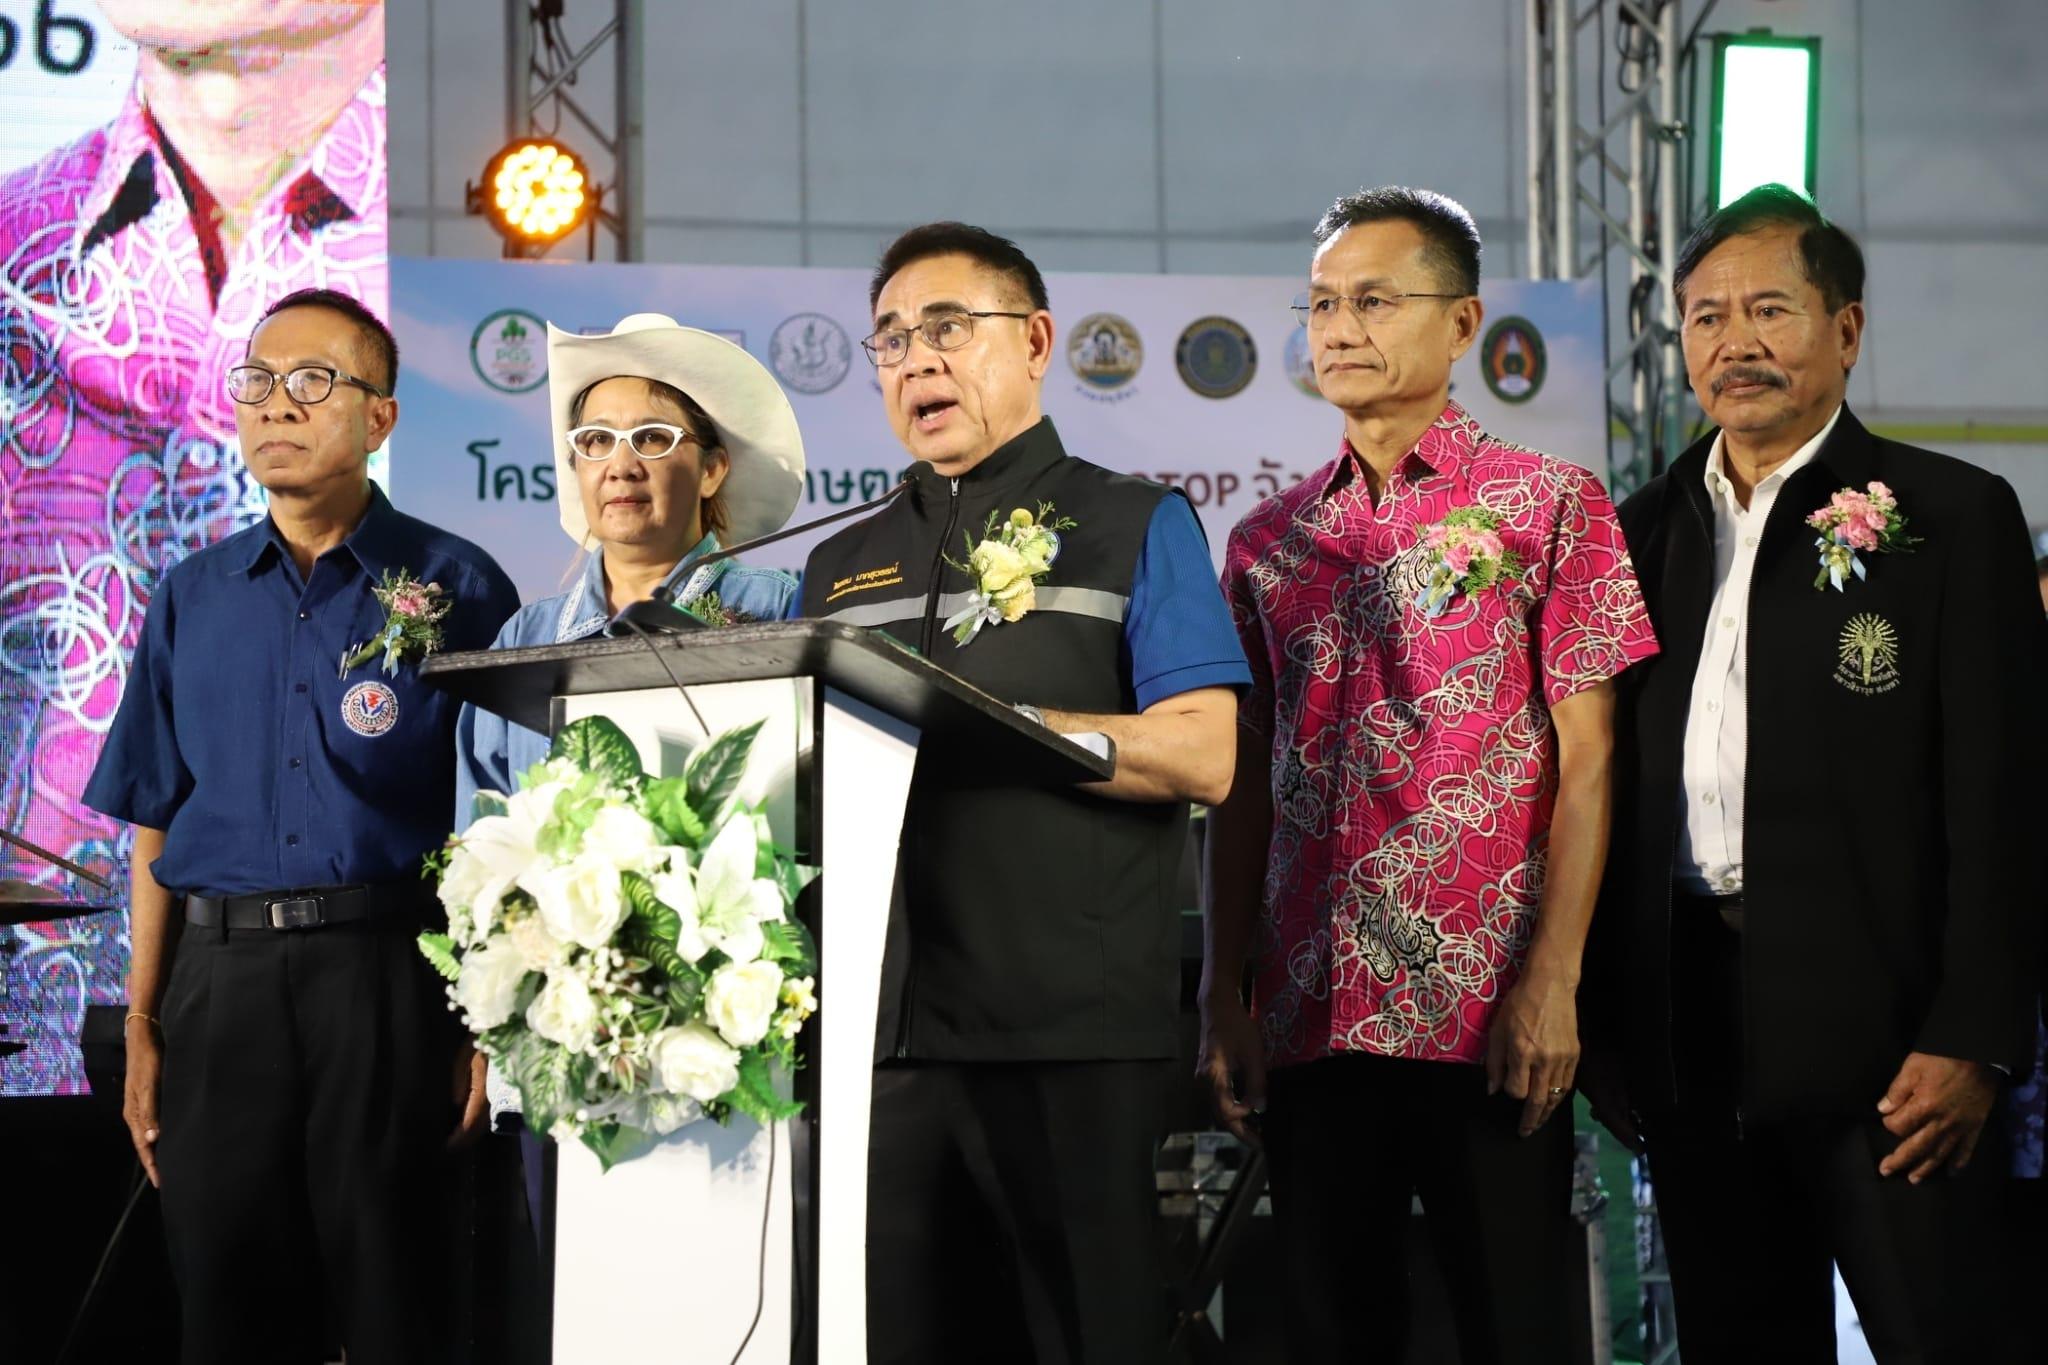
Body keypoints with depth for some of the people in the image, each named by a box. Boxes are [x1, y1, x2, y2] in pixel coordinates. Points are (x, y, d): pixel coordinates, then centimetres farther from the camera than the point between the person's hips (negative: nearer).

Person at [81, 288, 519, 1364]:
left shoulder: (456, 589, 2)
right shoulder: (191, 598, 13)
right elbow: (157, 829, 14)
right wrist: (144, 1030, 7)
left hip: (389, 979, -3)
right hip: (222, 982, 4)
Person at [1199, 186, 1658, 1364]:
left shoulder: (1548, 505, 1)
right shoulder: (1268, 540, 14)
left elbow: (1583, 766, -4)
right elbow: (1245, 787, 13)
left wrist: (1552, 982, -12)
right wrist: (1224, 998, 5)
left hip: (1489, 1014, -4)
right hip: (1309, 1017, 4)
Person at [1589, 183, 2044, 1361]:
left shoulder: (1953, 516, -1)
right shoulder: (1648, 529, 13)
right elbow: (1612, 777, 15)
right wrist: (1604, 1022, 9)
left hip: (1878, 1025, -5)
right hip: (1688, 1018, 5)